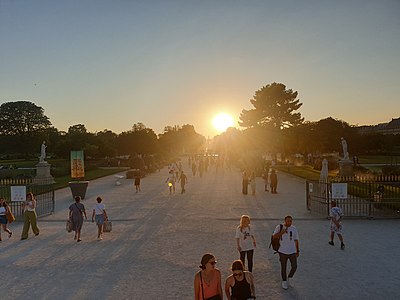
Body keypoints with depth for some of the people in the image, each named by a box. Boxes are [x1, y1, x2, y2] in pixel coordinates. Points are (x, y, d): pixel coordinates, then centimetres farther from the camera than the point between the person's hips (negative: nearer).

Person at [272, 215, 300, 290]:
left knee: (294, 266, 0)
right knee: (283, 267, 8)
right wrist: (281, 232, -25)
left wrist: (297, 250, 8)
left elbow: (296, 240, 8)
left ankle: (289, 278, 27)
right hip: (282, 251, -2)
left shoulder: (294, 229, 1)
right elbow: (274, 237, -9)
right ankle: (284, 282, 26)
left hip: (292, 251, 2)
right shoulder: (279, 227, -7)